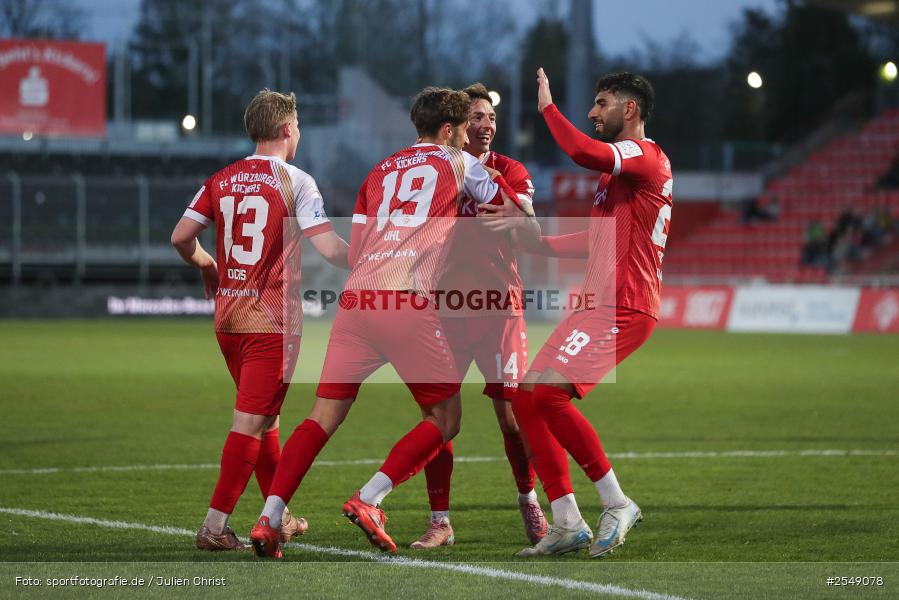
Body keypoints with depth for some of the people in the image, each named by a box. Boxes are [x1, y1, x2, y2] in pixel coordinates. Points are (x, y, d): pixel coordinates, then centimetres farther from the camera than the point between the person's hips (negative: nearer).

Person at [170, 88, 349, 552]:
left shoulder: (221, 181, 6)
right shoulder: (293, 181, -9)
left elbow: (181, 237, 2)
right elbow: (328, 246, -16)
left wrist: (206, 266, 22)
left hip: (228, 317, 6)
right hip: (272, 319, -6)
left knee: (262, 415, 19)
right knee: (252, 422, -4)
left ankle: (279, 516, 28)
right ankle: (215, 526, -8)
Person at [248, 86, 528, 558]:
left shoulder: (380, 172, 24)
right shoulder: (458, 164, 13)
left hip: (356, 299, 5)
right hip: (412, 303, -5)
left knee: (323, 417, 9)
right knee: (444, 418, 8)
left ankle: (269, 518, -4)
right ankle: (369, 500, -8)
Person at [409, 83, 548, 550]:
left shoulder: (509, 172, 2)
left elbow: (532, 232, -13)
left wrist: (515, 218, -34)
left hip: (499, 303, -2)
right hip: (445, 306, 2)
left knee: (510, 411, -5)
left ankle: (529, 504, 17)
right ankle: (439, 522, 2)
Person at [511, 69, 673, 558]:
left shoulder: (645, 155, -9)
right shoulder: (620, 165, 24)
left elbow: (585, 153, -29)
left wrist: (547, 107, -15)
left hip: (622, 309, -10)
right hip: (598, 304, 10)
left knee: (547, 394, -21)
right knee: (525, 401, 4)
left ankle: (616, 504, -11)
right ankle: (567, 525, 5)